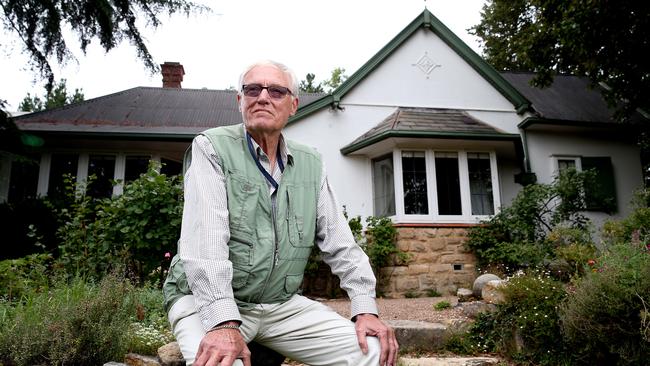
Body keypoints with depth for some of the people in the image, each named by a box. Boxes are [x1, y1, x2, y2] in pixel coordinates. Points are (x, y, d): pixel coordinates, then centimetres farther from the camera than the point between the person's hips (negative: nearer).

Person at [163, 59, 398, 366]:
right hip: (207, 302, -4)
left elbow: (339, 243, 7)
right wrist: (224, 322, -31)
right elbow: (204, 238, -20)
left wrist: (364, 308, -3)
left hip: (282, 303, 5)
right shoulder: (211, 147, -7)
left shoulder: (310, 164, 7)